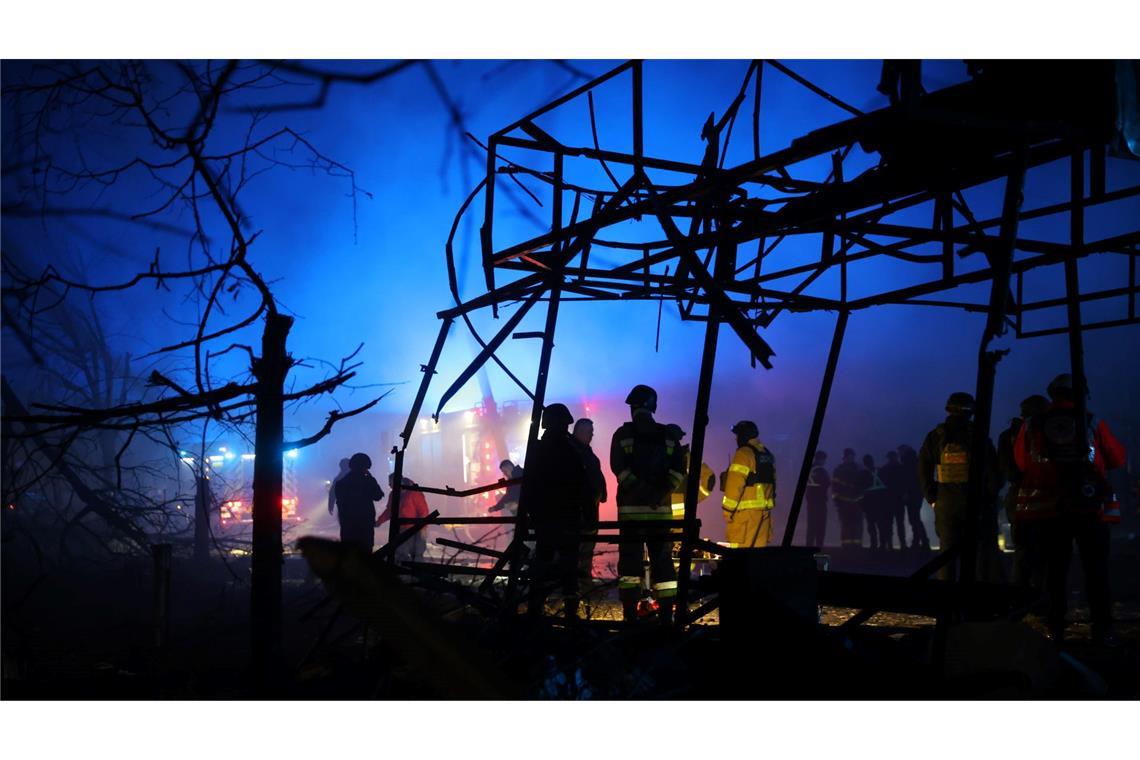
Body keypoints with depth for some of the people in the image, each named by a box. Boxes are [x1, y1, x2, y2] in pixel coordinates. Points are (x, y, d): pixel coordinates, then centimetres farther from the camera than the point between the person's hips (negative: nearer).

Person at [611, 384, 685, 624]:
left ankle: (630, 616, -3)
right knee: (662, 559, 7)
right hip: (661, 508, 2)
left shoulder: (623, 434, 1)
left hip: (630, 506, -2)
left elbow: (618, 467, -9)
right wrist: (661, 493, -6)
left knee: (630, 559, 1)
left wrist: (639, 488, -10)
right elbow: (679, 470, 0)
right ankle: (666, 615, 3)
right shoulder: (668, 435, 9)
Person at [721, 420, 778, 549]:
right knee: (759, 548, 9)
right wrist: (766, 501, 17)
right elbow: (771, 481, 15)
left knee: (740, 551, -7)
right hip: (764, 508, 8)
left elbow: (735, 484, -15)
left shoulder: (744, 454, -10)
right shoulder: (767, 454, 15)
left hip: (745, 509, -8)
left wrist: (728, 509, -11)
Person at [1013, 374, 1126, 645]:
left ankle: (1056, 629, 5)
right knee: (1096, 569, 4)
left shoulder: (1031, 426, 2)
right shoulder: (1092, 424, -1)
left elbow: (1020, 463, 11)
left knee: (1055, 569, 7)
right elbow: (1117, 459, 8)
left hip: (1048, 507, 2)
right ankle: (1102, 630, 1)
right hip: (1091, 508, -1)